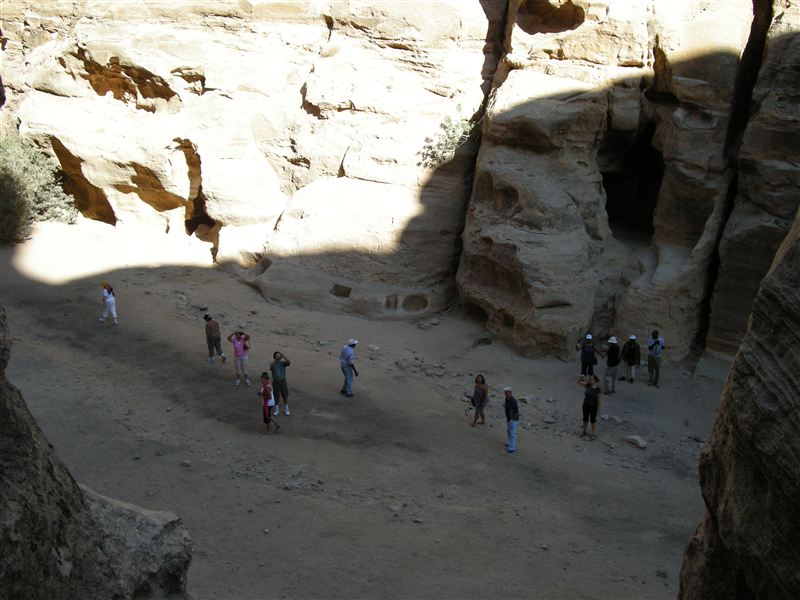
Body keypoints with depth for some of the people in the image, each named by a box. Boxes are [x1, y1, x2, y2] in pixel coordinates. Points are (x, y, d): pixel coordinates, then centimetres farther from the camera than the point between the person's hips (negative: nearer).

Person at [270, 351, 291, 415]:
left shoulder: (283, 363, -6)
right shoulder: (273, 364, -7)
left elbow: (289, 362, -27)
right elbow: (271, 368, -31)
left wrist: (283, 356, -32)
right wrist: (275, 360, -36)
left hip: (283, 382, 0)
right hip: (275, 382, 0)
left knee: (285, 396, 7)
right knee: (276, 397, 9)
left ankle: (286, 410, 23)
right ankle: (277, 410, 26)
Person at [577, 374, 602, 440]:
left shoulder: (597, 389, -20)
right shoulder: (588, 385, -6)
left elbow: (599, 400, -14)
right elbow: (579, 382, 1)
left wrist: (598, 409, -12)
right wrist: (581, 378, -18)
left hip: (593, 406, -5)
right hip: (586, 405, 5)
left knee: (593, 420, 8)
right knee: (585, 419, 19)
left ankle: (594, 434, 22)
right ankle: (583, 431, 37)